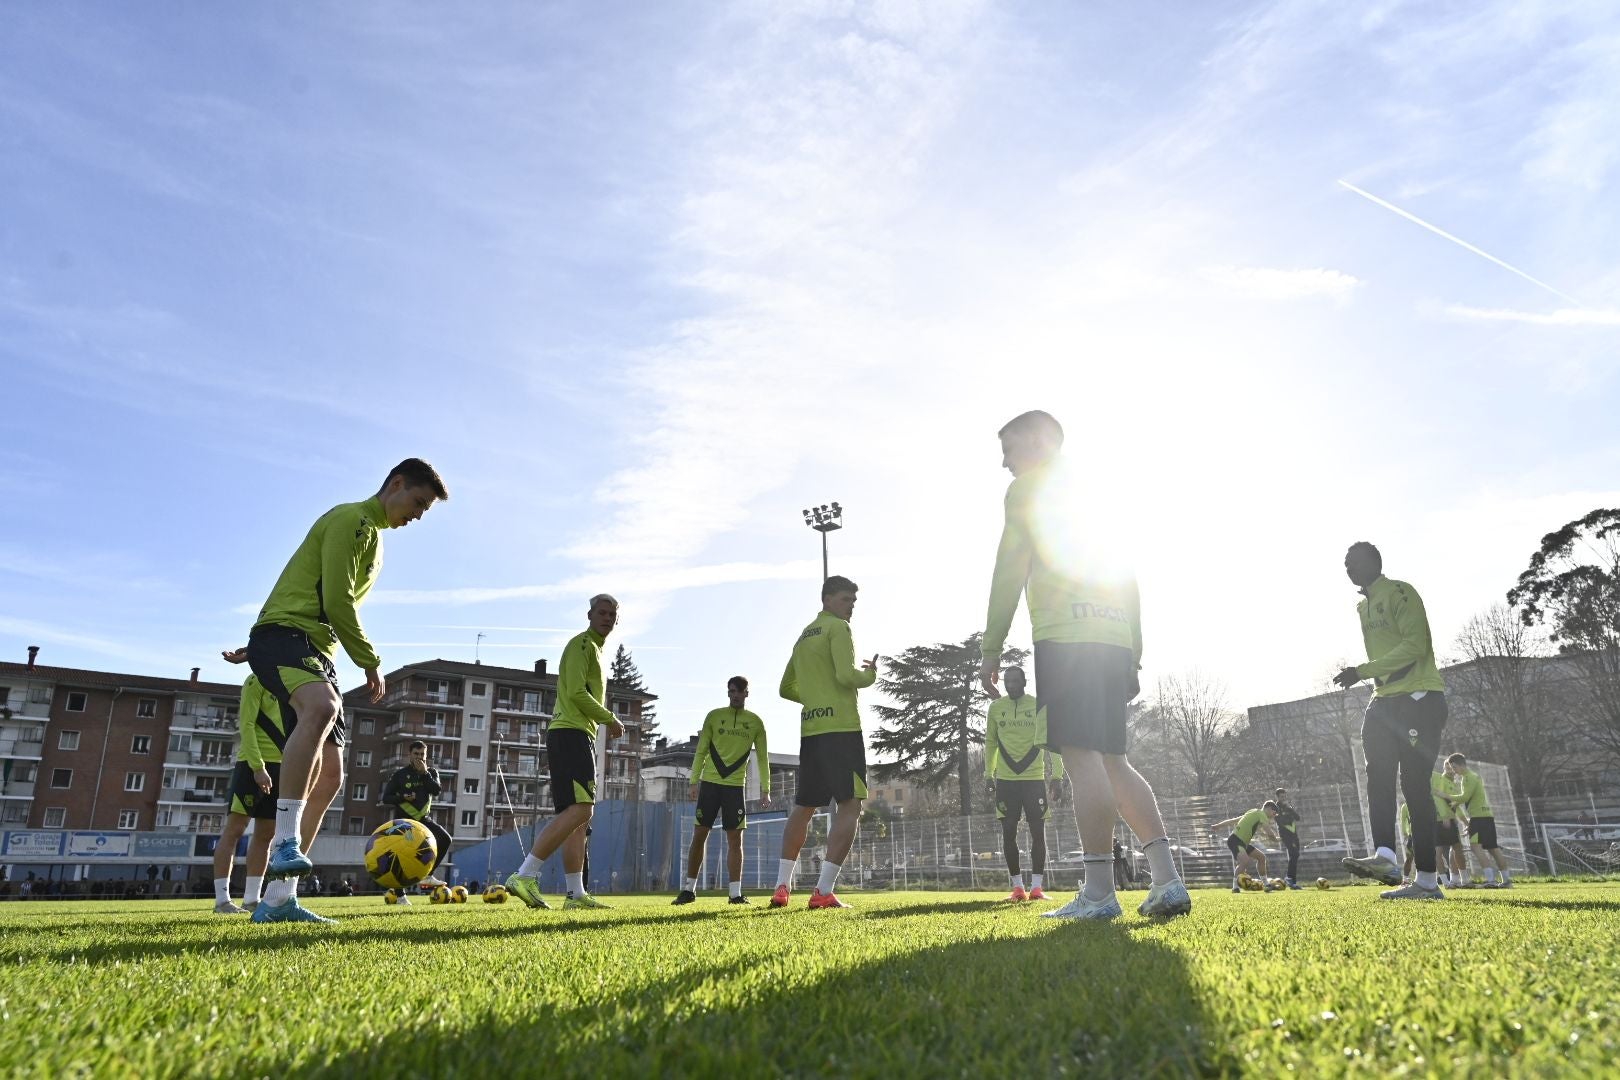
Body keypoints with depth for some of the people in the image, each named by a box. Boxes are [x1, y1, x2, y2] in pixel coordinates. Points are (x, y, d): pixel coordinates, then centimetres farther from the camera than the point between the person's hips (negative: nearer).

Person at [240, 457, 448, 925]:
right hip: (283, 633, -10)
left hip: (316, 648, 10)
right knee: (322, 707, -39)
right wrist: (371, 662, -6)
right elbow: (337, 601, -14)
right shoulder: (352, 519, -6)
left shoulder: (373, 538, 25)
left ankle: (278, 899, 3)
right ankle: (285, 846, -40)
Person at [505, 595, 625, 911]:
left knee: (578, 816, 6)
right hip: (571, 733, -10)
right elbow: (576, 693, -15)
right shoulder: (582, 644, -4)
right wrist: (611, 719, -7)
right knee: (580, 810, -18)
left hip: (581, 736, 10)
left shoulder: (596, 649, 26)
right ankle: (525, 876, -18)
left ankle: (576, 894, 5)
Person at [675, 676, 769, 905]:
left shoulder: (755, 722, 6)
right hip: (709, 783, 0)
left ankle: (736, 893, 2)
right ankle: (689, 889, 11)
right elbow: (701, 751, 6)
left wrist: (765, 787, 0)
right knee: (699, 834, 1)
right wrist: (694, 780, -2)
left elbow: (762, 757, 7)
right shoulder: (713, 716, 5)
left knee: (735, 838, -1)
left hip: (736, 785, 0)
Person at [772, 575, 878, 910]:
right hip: (841, 728, -8)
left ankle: (782, 885, 14)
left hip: (810, 730, 8)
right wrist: (870, 673, 2)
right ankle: (824, 891, -14)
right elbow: (847, 675, -18)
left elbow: (785, 688, 26)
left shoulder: (804, 635, 22)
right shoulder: (838, 628, -3)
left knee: (803, 807, 16)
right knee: (851, 805, -6)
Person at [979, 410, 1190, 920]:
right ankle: (1167, 879, 1)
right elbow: (1128, 581, 25)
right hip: (1116, 638, 8)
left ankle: (1098, 892, -11)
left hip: (1066, 635, -8)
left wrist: (991, 647, -3)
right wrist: (1133, 658, 24)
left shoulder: (1028, 489, 6)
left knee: (1081, 756, -10)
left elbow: (1010, 571, -5)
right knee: (1112, 762, 8)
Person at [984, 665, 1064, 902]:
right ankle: (1017, 887, 8)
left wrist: (1056, 773, -8)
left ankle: (1037, 886, 5)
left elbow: (1049, 740, -2)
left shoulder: (1039, 705, 0)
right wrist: (989, 772, 9)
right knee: (1008, 831, 1)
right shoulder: (995, 708, 5)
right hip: (1006, 778, 1)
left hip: (1035, 777, -1)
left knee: (1038, 831, -2)